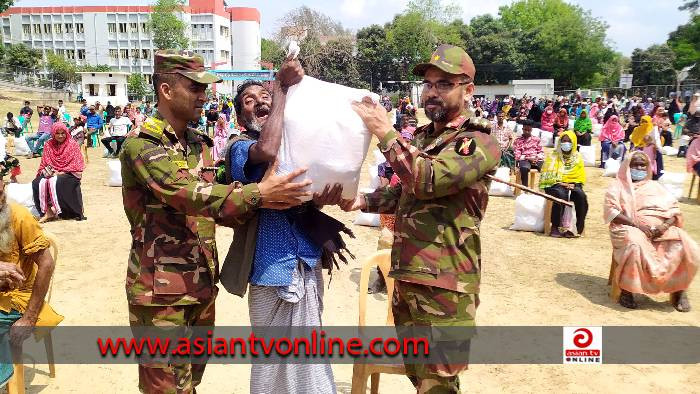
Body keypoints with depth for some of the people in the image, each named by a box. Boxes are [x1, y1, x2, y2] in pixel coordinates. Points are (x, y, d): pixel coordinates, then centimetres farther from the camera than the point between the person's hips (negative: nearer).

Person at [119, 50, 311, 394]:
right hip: (161, 290, -7)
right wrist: (257, 192, -28)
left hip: (202, 284, 7)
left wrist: (258, 202, -7)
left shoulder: (200, 144, 10)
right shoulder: (140, 145, -15)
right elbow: (187, 194, -29)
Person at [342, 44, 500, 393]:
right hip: (406, 275, 8)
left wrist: (385, 132, -23)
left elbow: (428, 180, -28)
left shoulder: (478, 143, -12)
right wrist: (364, 200, 6)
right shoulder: (422, 136, 13)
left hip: (444, 285, -8)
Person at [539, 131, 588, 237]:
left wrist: (573, 184, -7)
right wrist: (559, 182, -13)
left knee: (581, 196, -31)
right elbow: (547, 175, 0)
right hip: (556, 185, -2)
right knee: (560, 195, -36)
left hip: (573, 185, 2)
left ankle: (579, 227, -22)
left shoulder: (578, 157, 16)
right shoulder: (553, 156, 9)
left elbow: (581, 176, 12)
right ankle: (555, 227, -28)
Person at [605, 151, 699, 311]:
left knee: (687, 247, -23)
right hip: (631, 228, -4)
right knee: (635, 246, -38)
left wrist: (665, 225, -9)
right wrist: (637, 225, -16)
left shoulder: (656, 186, 24)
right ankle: (626, 290, -25)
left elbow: (674, 209, 14)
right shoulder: (618, 186, 12)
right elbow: (610, 211, -4)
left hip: (661, 229, 4)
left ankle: (678, 290, -7)